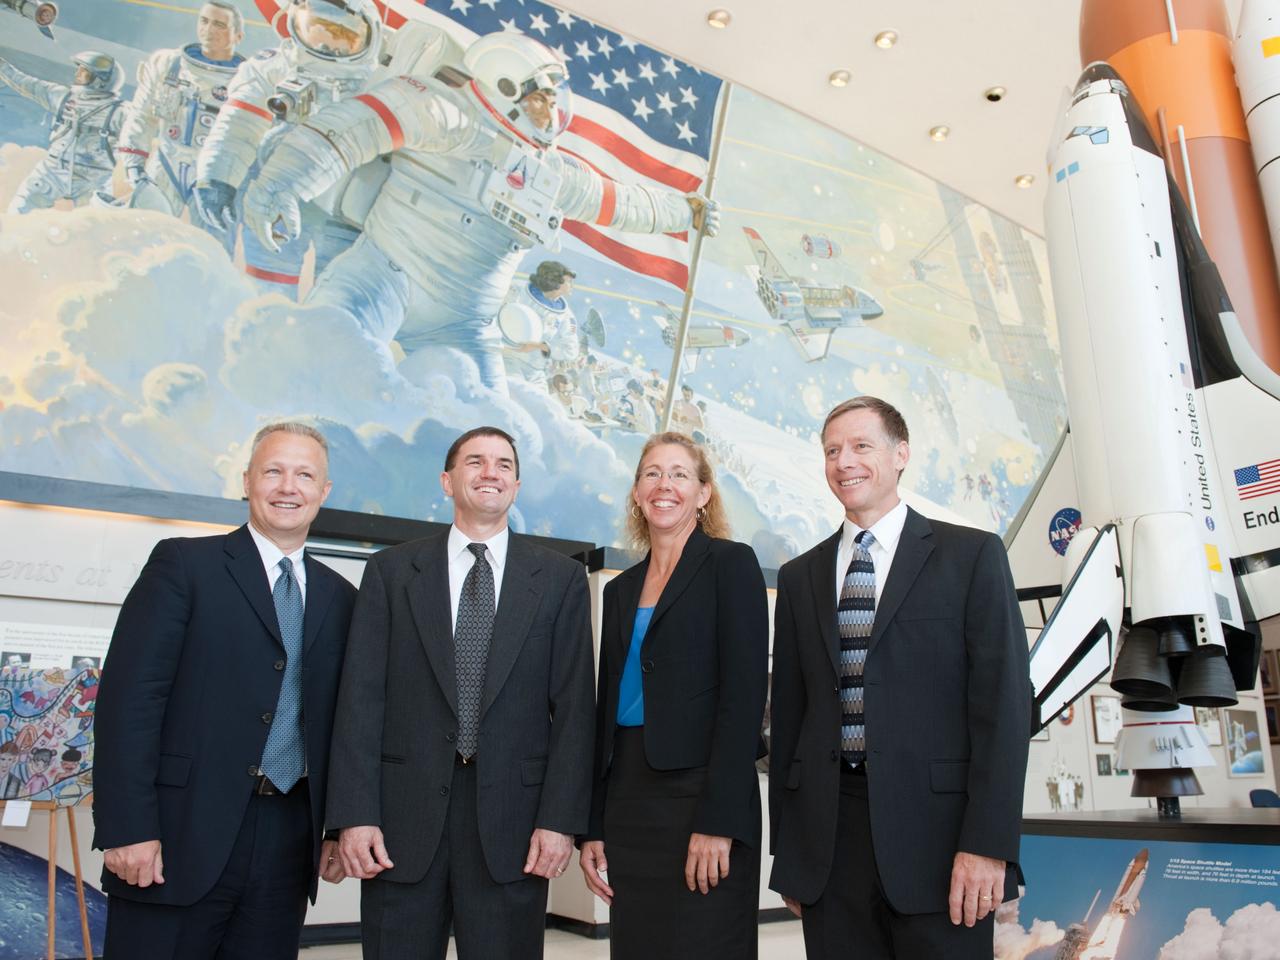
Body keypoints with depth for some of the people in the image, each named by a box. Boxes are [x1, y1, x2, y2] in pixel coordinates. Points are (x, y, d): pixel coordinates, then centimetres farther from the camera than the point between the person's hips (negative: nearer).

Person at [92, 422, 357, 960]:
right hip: (183, 833, -4)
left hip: (289, 838, 4)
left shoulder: (339, 597, 10)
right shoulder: (183, 564, -2)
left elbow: (340, 721, 12)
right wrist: (127, 828, -13)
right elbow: (130, 695, -8)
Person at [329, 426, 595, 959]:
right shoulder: (390, 571, 6)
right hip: (403, 815, 1)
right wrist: (355, 815, -5)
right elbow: (361, 699, 1)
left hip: (512, 817, 0)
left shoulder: (560, 579, 4)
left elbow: (574, 706, 0)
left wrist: (560, 819, -6)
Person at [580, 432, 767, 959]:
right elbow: (608, 704, 14)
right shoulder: (620, 589, 14)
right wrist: (593, 827, 9)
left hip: (700, 795, -6)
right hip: (627, 798, 6)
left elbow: (744, 692, -11)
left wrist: (719, 820, -17)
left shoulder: (730, 563, -4)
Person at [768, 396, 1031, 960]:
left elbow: (1002, 702, -5)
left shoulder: (972, 555, 1)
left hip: (935, 827, -3)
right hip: (828, 840, 3)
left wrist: (988, 843, -12)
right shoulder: (800, 576, 11)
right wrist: (785, 848, 9)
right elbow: (788, 712, 11)